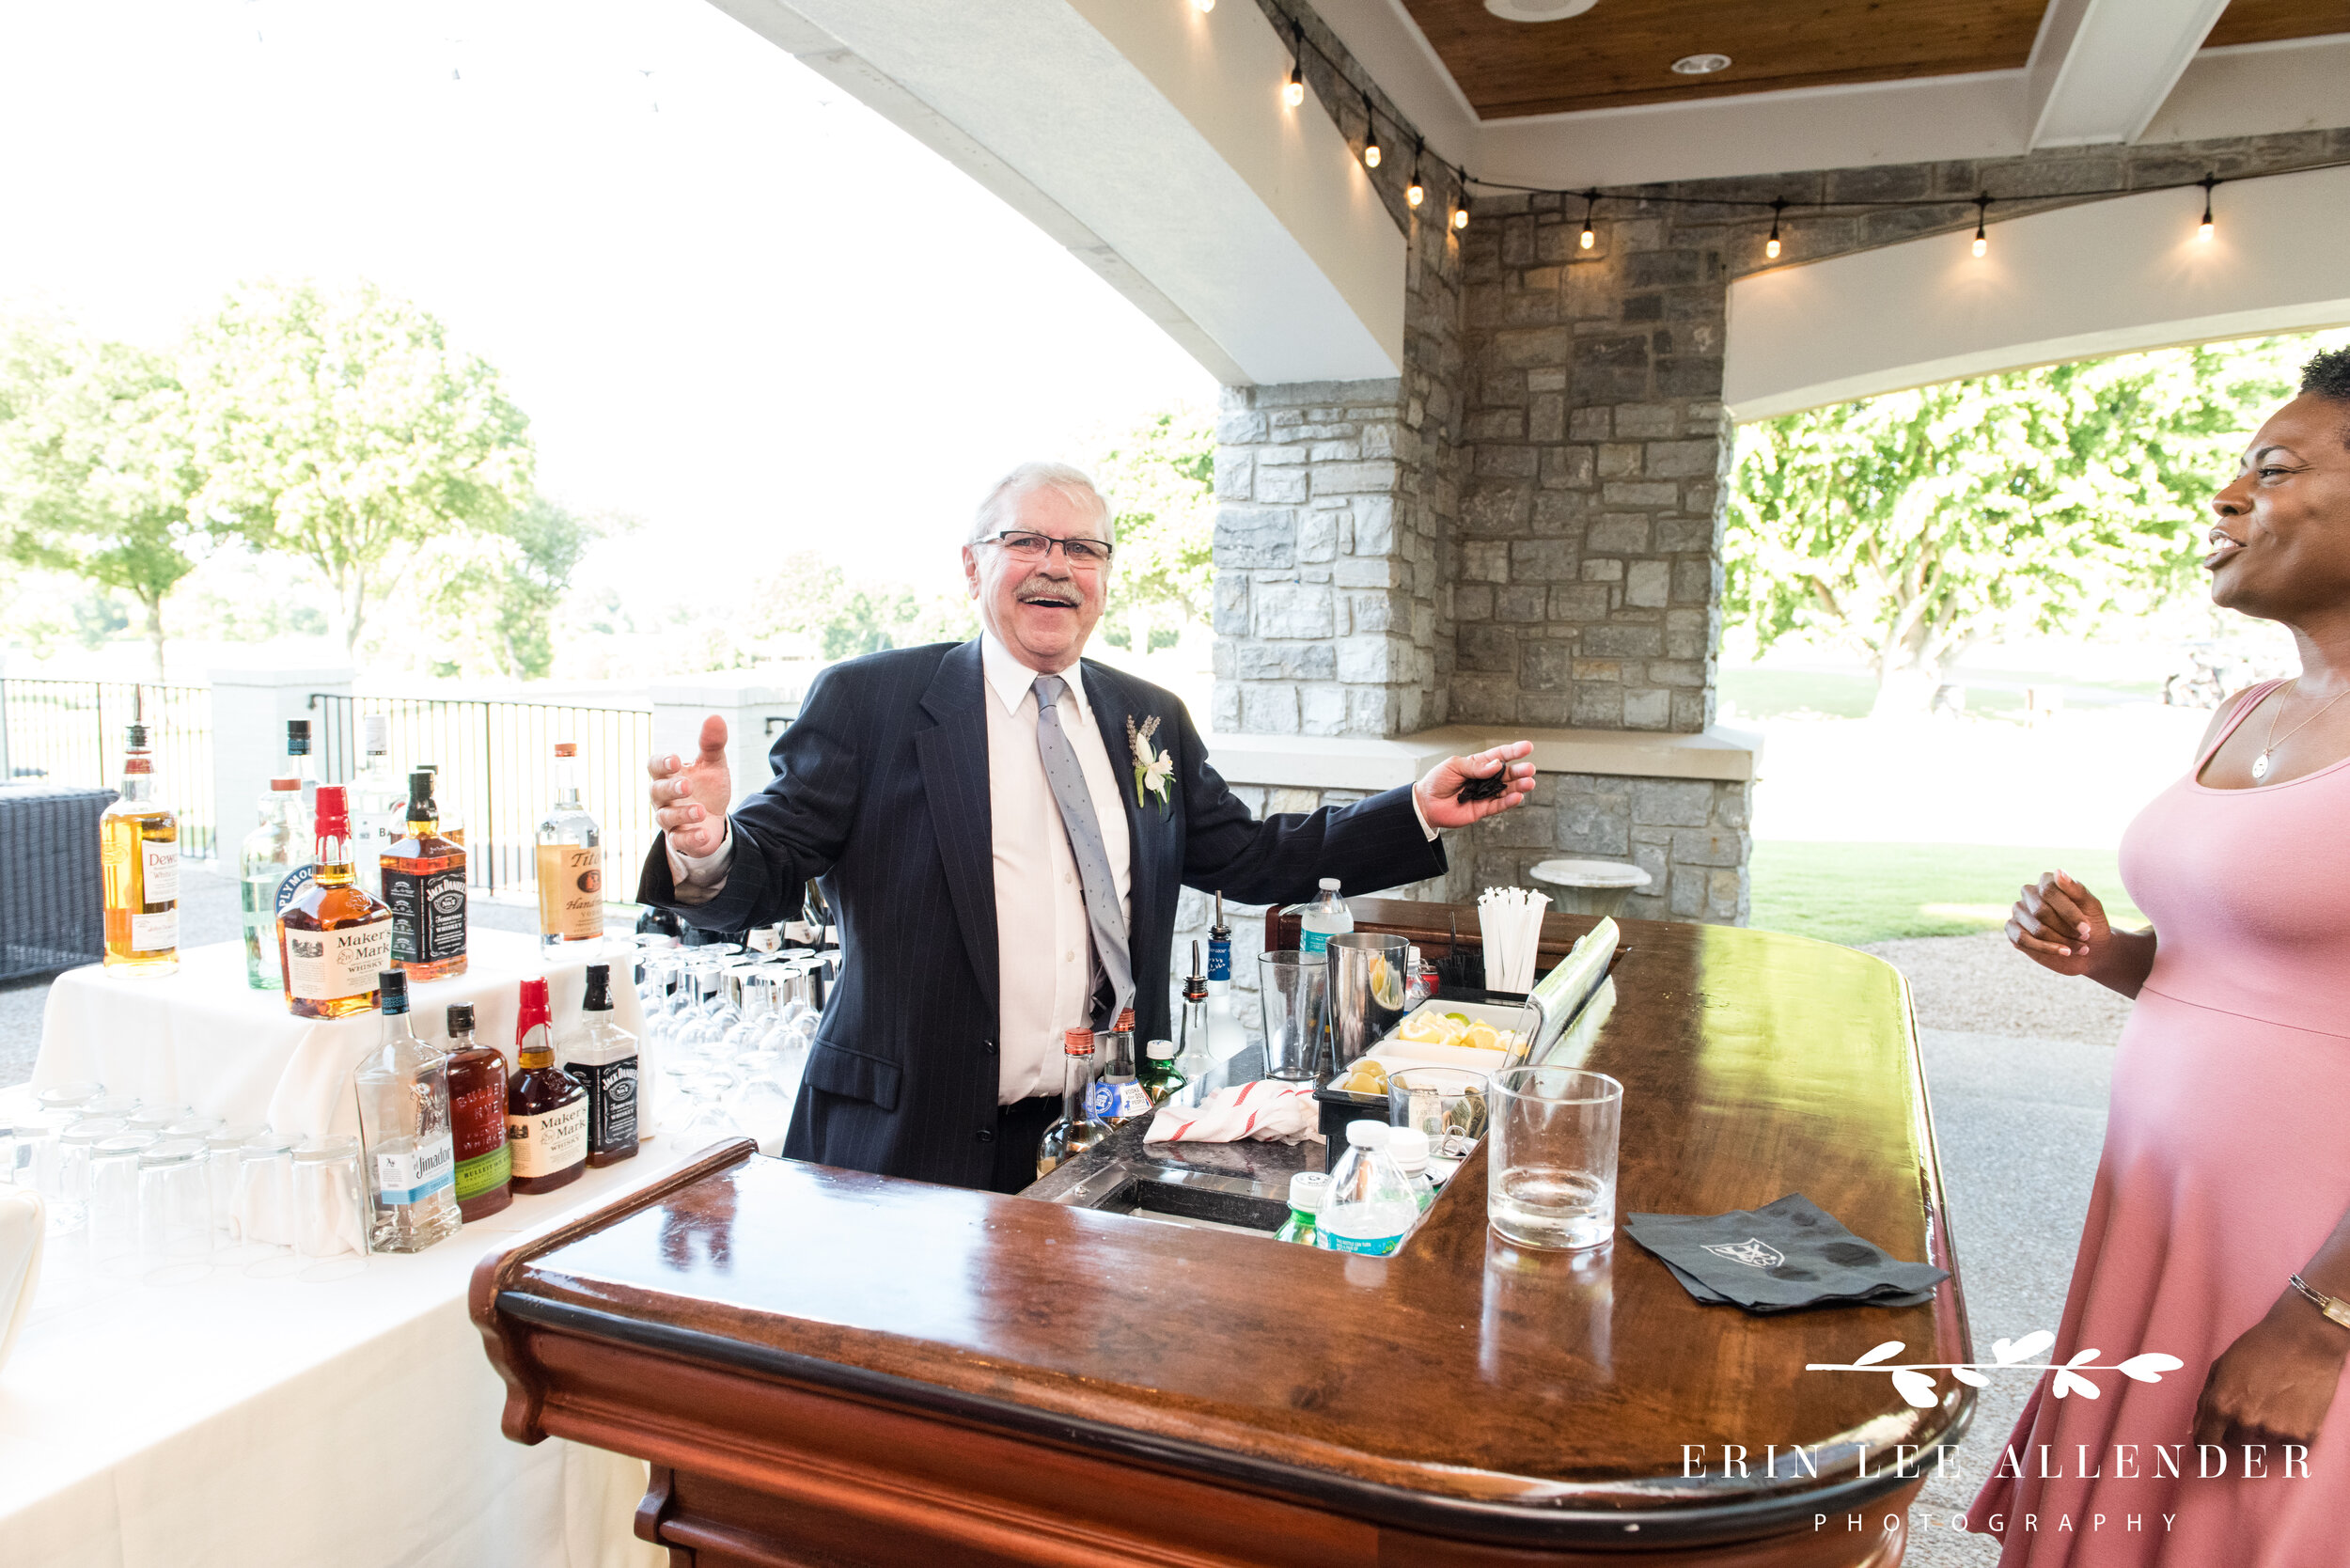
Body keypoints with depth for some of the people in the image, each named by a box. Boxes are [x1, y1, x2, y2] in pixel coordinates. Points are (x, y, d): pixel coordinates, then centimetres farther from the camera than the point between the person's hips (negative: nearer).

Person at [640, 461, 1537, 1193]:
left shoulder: (1151, 721, 11)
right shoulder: (868, 702, -4)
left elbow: (1246, 859, 14)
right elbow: (767, 872, -7)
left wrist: (1420, 811, 7)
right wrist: (705, 850, -31)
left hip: (1102, 1137, 4)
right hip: (916, 1142, -3)